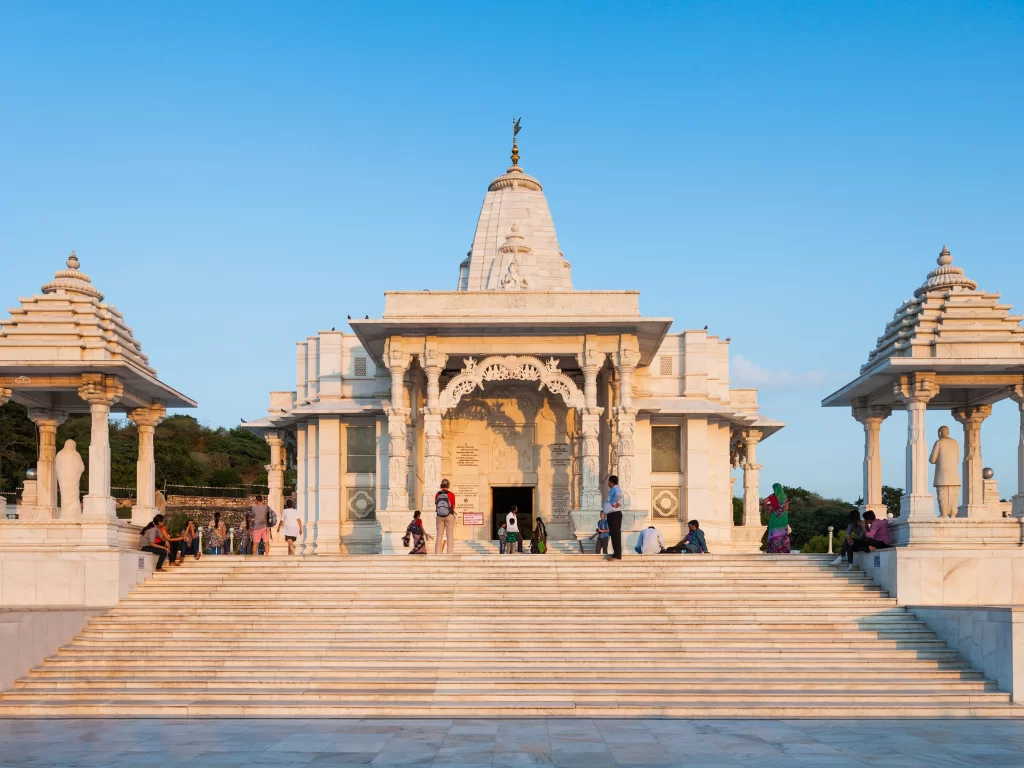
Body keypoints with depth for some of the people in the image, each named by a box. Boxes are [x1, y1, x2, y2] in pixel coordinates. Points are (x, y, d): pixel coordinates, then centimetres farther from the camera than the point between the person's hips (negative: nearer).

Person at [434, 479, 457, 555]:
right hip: (449, 516, -3)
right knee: (450, 536, -1)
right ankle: (450, 553, -6)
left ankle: (437, 553, 0)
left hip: (439, 516, 3)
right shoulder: (451, 494, -9)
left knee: (439, 535, 5)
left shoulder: (437, 495, 0)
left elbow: (436, 507, 6)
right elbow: (453, 507, -1)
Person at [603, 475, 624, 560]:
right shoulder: (612, 490, 18)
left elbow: (619, 494, -37)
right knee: (613, 534, 12)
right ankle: (615, 553, 17)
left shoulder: (616, 489, -13)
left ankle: (617, 555, -9)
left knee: (616, 534, -9)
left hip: (615, 514, -10)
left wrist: (614, 503, -23)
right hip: (611, 515, 10)